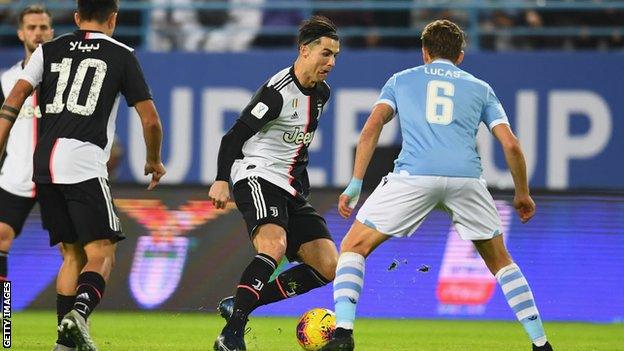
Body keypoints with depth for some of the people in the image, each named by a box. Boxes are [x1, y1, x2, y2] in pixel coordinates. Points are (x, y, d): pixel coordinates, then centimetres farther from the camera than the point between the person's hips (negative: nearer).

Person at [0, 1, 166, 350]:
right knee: (101, 255, -4)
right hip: (85, 165, -4)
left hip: (44, 165, 5)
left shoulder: (49, 50, 16)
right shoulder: (122, 56, 8)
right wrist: (154, 161, 25)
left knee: (73, 255, 16)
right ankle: (79, 312, -32)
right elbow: (150, 120, 8)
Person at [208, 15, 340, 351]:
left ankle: (242, 304, 1)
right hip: (257, 178, -9)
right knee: (274, 247, -34)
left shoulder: (321, 93, 12)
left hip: (292, 188, 9)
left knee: (328, 267, -3)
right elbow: (235, 135, -13)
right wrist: (222, 180, -20)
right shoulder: (277, 91, -14)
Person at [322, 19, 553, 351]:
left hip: (413, 175, -2)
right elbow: (511, 145, 18)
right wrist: (522, 195, 32)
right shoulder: (480, 88, 27)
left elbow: (372, 127, 10)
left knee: (353, 247, 12)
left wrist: (355, 185, 10)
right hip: (466, 176, 2)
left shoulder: (401, 80, 26)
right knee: (500, 261, 23)